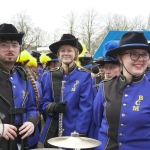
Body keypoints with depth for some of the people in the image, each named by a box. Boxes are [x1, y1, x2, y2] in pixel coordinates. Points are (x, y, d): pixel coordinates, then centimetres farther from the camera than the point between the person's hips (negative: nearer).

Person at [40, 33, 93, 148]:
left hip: (74, 132, -3)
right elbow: (44, 102, 8)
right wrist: (53, 107, -14)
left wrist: (80, 134, -16)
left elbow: (86, 107, -10)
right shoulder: (49, 75, 3)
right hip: (52, 133, 3)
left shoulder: (84, 76, -7)